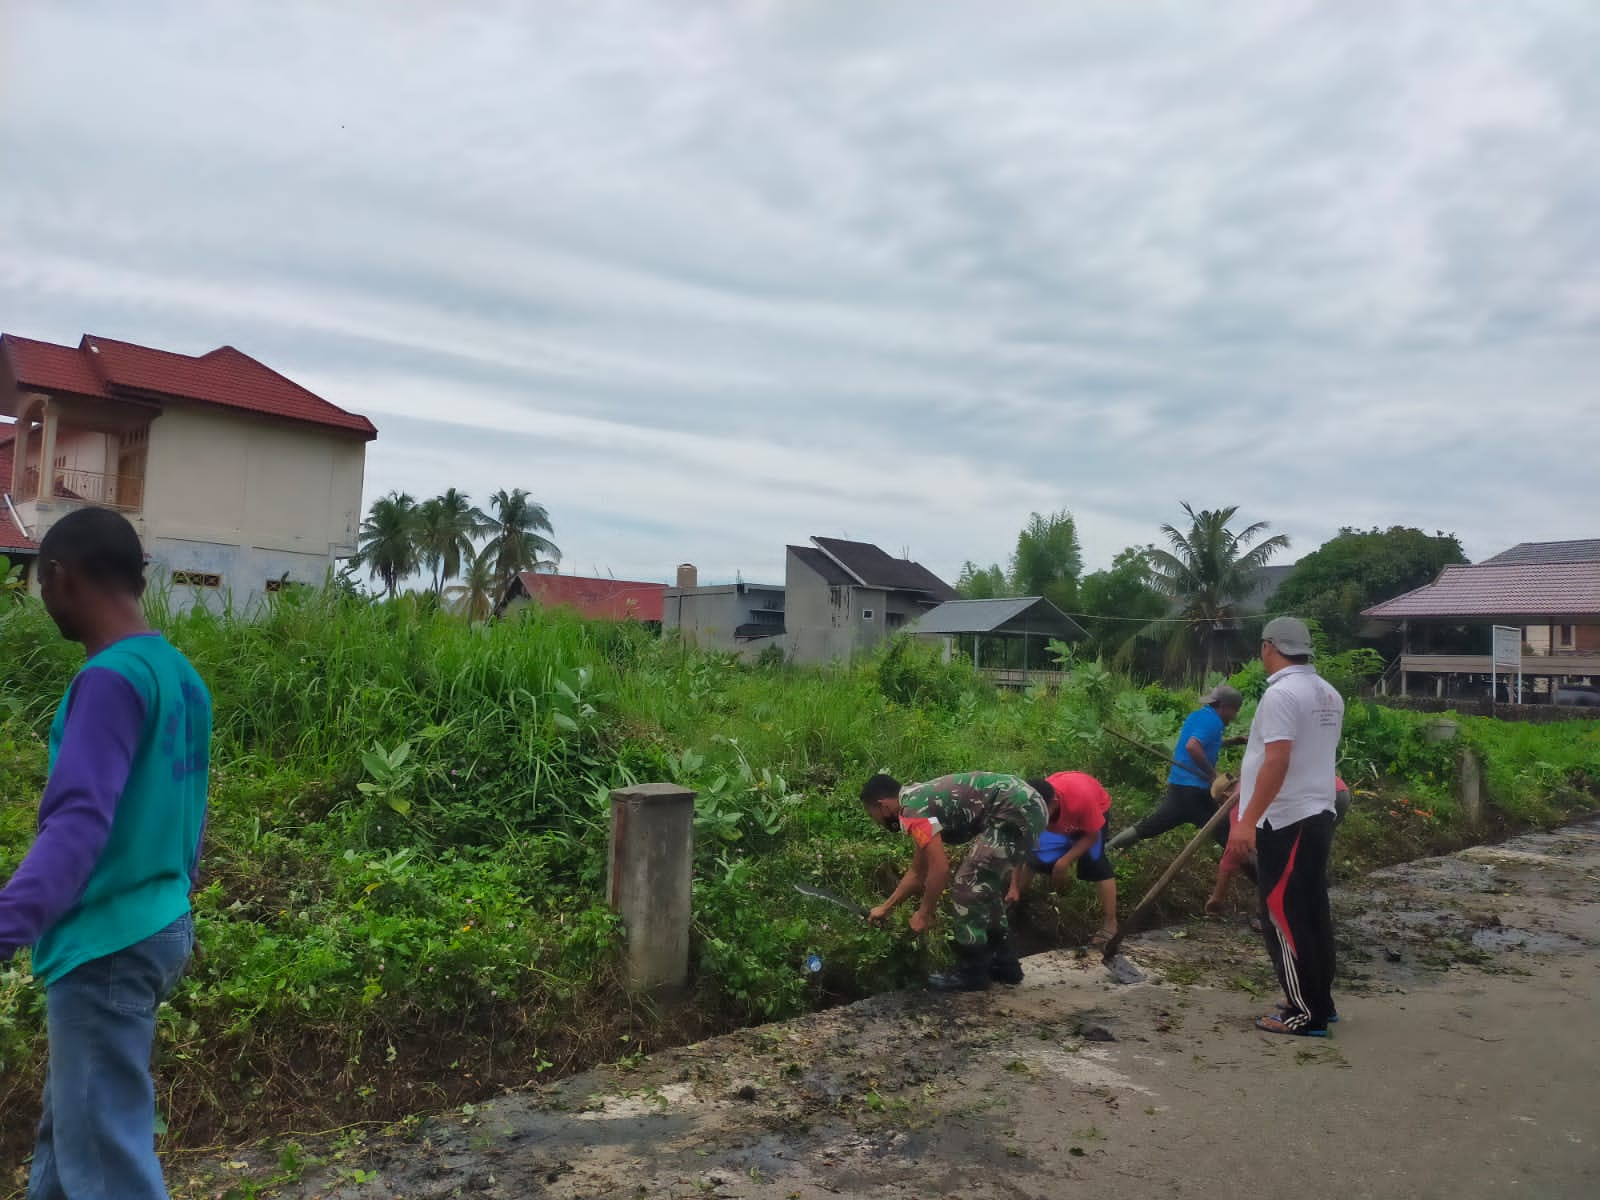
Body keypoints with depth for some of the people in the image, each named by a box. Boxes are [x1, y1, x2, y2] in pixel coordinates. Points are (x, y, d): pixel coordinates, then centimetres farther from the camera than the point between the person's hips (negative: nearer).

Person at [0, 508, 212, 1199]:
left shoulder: (110, 679, -17)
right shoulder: (181, 677, 10)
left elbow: (79, 822, -27)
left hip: (105, 947, -9)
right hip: (158, 930, 9)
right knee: (69, 1128, 23)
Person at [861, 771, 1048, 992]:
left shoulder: (912, 810, -10)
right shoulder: (920, 800, 21)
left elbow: (940, 869, -15)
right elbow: (918, 871, 30)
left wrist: (924, 914, -1)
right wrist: (886, 907, 36)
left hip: (1015, 812, -10)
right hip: (1027, 806, 10)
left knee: (967, 888, -2)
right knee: (982, 886, 21)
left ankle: (971, 972, 8)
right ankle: (1004, 963, 28)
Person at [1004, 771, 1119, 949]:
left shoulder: (1081, 799, -45)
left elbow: (1092, 836, -27)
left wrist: (1064, 862, -34)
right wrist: (1014, 888, -25)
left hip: (1095, 809, -3)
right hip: (1059, 820, 3)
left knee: (1096, 861, -20)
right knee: (1034, 856, -4)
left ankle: (1110, 923, -11)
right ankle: (1014, 904, 17)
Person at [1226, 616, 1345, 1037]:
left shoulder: (1281, 693, -17)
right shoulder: (1330, 695, 11)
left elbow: (1277, 762, -25)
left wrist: (1247, 820, -25)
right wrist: (1248, 778, 35)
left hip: (1285, 821, -9)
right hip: (1317, 814, 9)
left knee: (1283, 917, -2)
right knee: (1312, 912, 15)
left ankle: (1306, 1013, 4)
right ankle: (1318, 1001, 24)